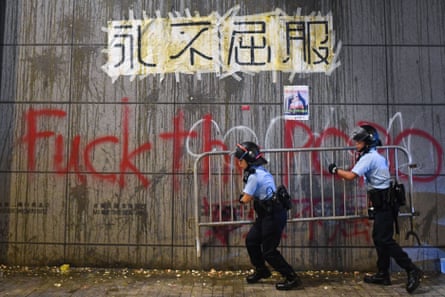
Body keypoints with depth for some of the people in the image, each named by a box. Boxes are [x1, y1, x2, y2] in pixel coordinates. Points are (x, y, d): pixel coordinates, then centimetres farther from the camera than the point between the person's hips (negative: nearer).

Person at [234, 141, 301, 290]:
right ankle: (261, 270, 34)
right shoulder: (259, 171, 11)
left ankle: (292, 278, 8)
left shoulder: (254, 175, -19)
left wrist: (241, 198, 9)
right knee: (251, 240, 17)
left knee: (269, 251, -2)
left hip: (274, 215, -10)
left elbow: (246, 198, -11)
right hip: (267, 214, 10)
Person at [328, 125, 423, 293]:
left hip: (383, 203, -10)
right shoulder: (376, 156, 18)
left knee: (385, 239, -10)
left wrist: (335, 170, -6)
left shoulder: (369, 157, -13)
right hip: (383, 202, 10)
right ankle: (383, 274, 18)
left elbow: (350, 176, -23)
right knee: (379, 238, 12)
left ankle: (412, 270, -5)